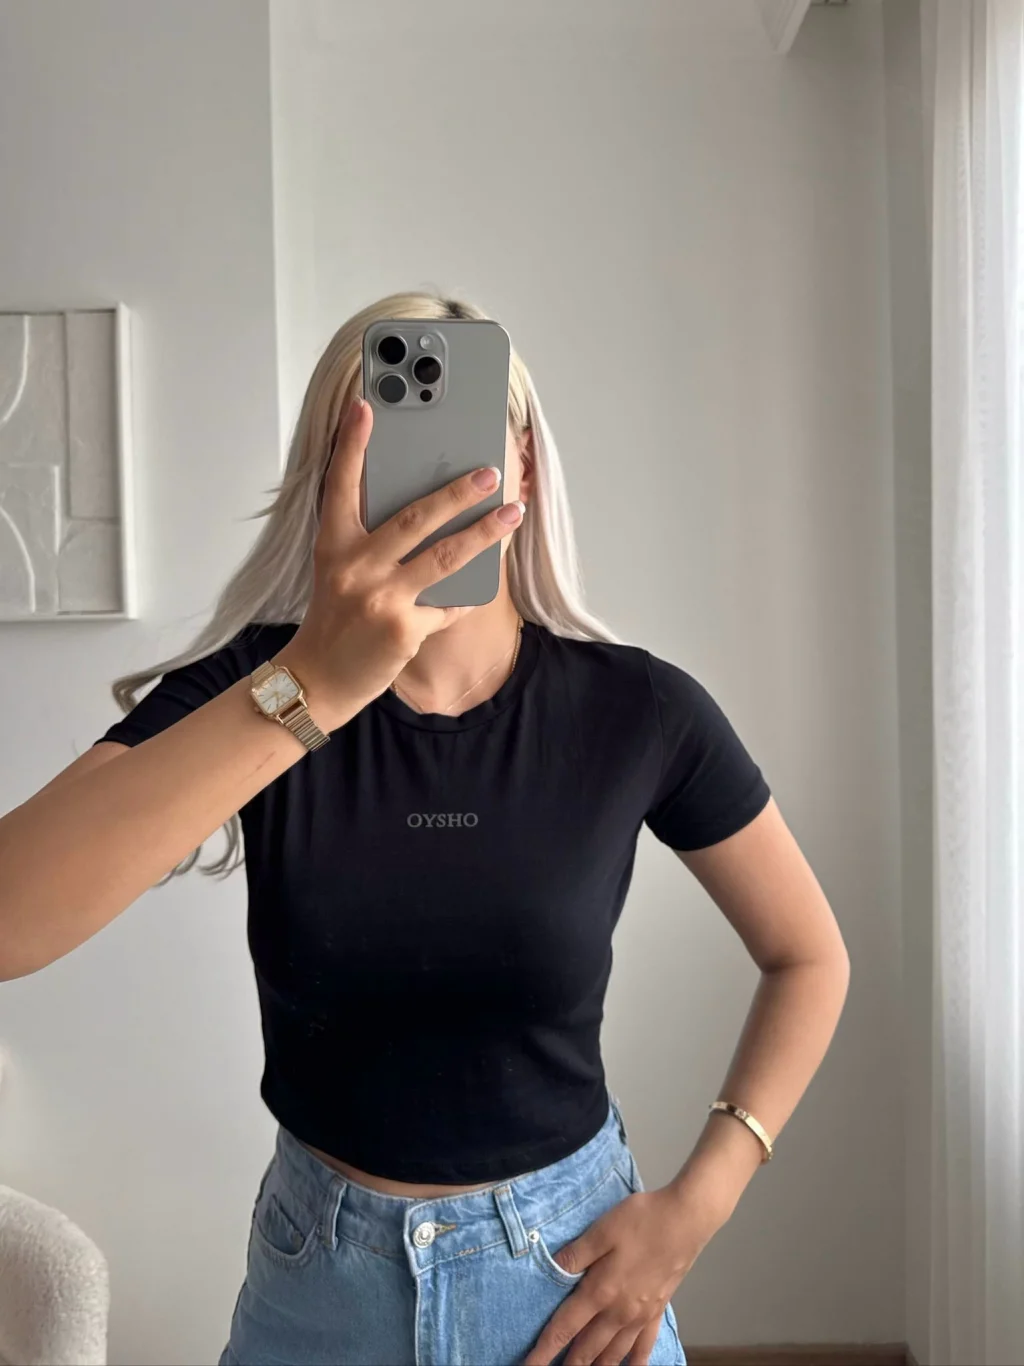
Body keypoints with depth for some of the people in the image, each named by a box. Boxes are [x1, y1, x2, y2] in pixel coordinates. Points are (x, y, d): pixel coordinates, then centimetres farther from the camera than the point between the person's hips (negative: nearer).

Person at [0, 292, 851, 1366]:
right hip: (319, 1272, 1)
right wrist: (312, 687, -42)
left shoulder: (639, 710, -14)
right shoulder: (251, 680, -15)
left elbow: (810, 957, -1)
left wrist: (694, 1209, -10)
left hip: (572, 1269, 0)